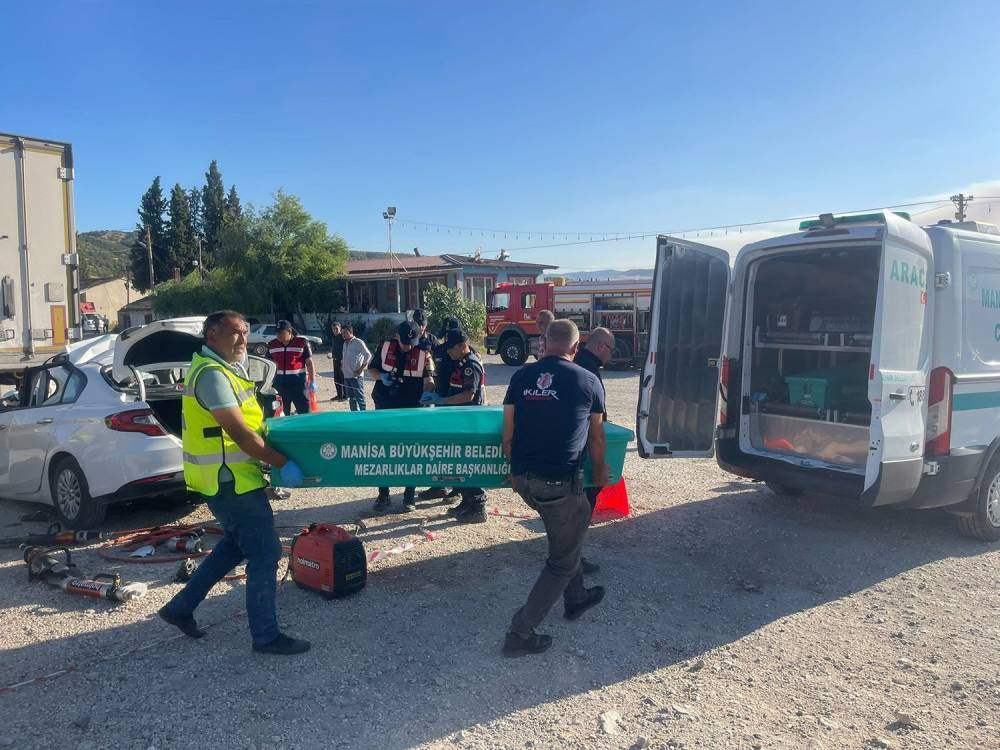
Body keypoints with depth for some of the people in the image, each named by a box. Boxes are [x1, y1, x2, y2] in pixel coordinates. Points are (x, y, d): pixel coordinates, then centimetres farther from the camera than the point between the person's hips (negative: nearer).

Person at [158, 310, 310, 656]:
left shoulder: (222, 369, 14)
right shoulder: (212, 374, -19)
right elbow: (239, 433, -23)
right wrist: (282, 463, -19)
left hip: (228, 477, 11)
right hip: (230, 480, -11)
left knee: (236, 545, 23)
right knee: (265, 553, -3)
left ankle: (182, 606, 32)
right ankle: (266, 635, 9)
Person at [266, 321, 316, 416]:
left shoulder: (302, 343, -5)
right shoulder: (271, 345, 6)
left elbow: (309, 362, -2)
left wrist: (312, 381, -5)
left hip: (298, 382, -3)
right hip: (280, 383, 4)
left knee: (304, 411, -2)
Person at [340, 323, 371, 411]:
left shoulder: (358, 342, -9)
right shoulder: (345, 343, 15)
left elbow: (368, 355, -13)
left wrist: (361, 369, -14)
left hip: (356, 376, -8)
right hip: (347, 375, 8)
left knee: (359, 398, -5)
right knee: (351, 398, 14)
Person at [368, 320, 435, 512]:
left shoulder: (424, 354, -9)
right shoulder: (385, 347, -2)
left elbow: (428, 379, -12)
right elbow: (372, 368, 8)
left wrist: (428, 394, -33)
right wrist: (381, 376, -13)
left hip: (411, 410, -2)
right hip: (385, 408, 2)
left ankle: (410, 496, 19)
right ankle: (383, 495, 18)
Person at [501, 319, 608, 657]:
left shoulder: (521, 376, 4)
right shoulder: (588, 381, -3)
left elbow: (507, 434, 5)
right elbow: (596, 438, 9)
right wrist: (599, 472, 26)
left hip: (524, 480, 5)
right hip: (561, 484, -5)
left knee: (577, 518, 30)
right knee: (563, 561, 11)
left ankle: (575, 598, 44)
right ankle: (520, 634, 11)